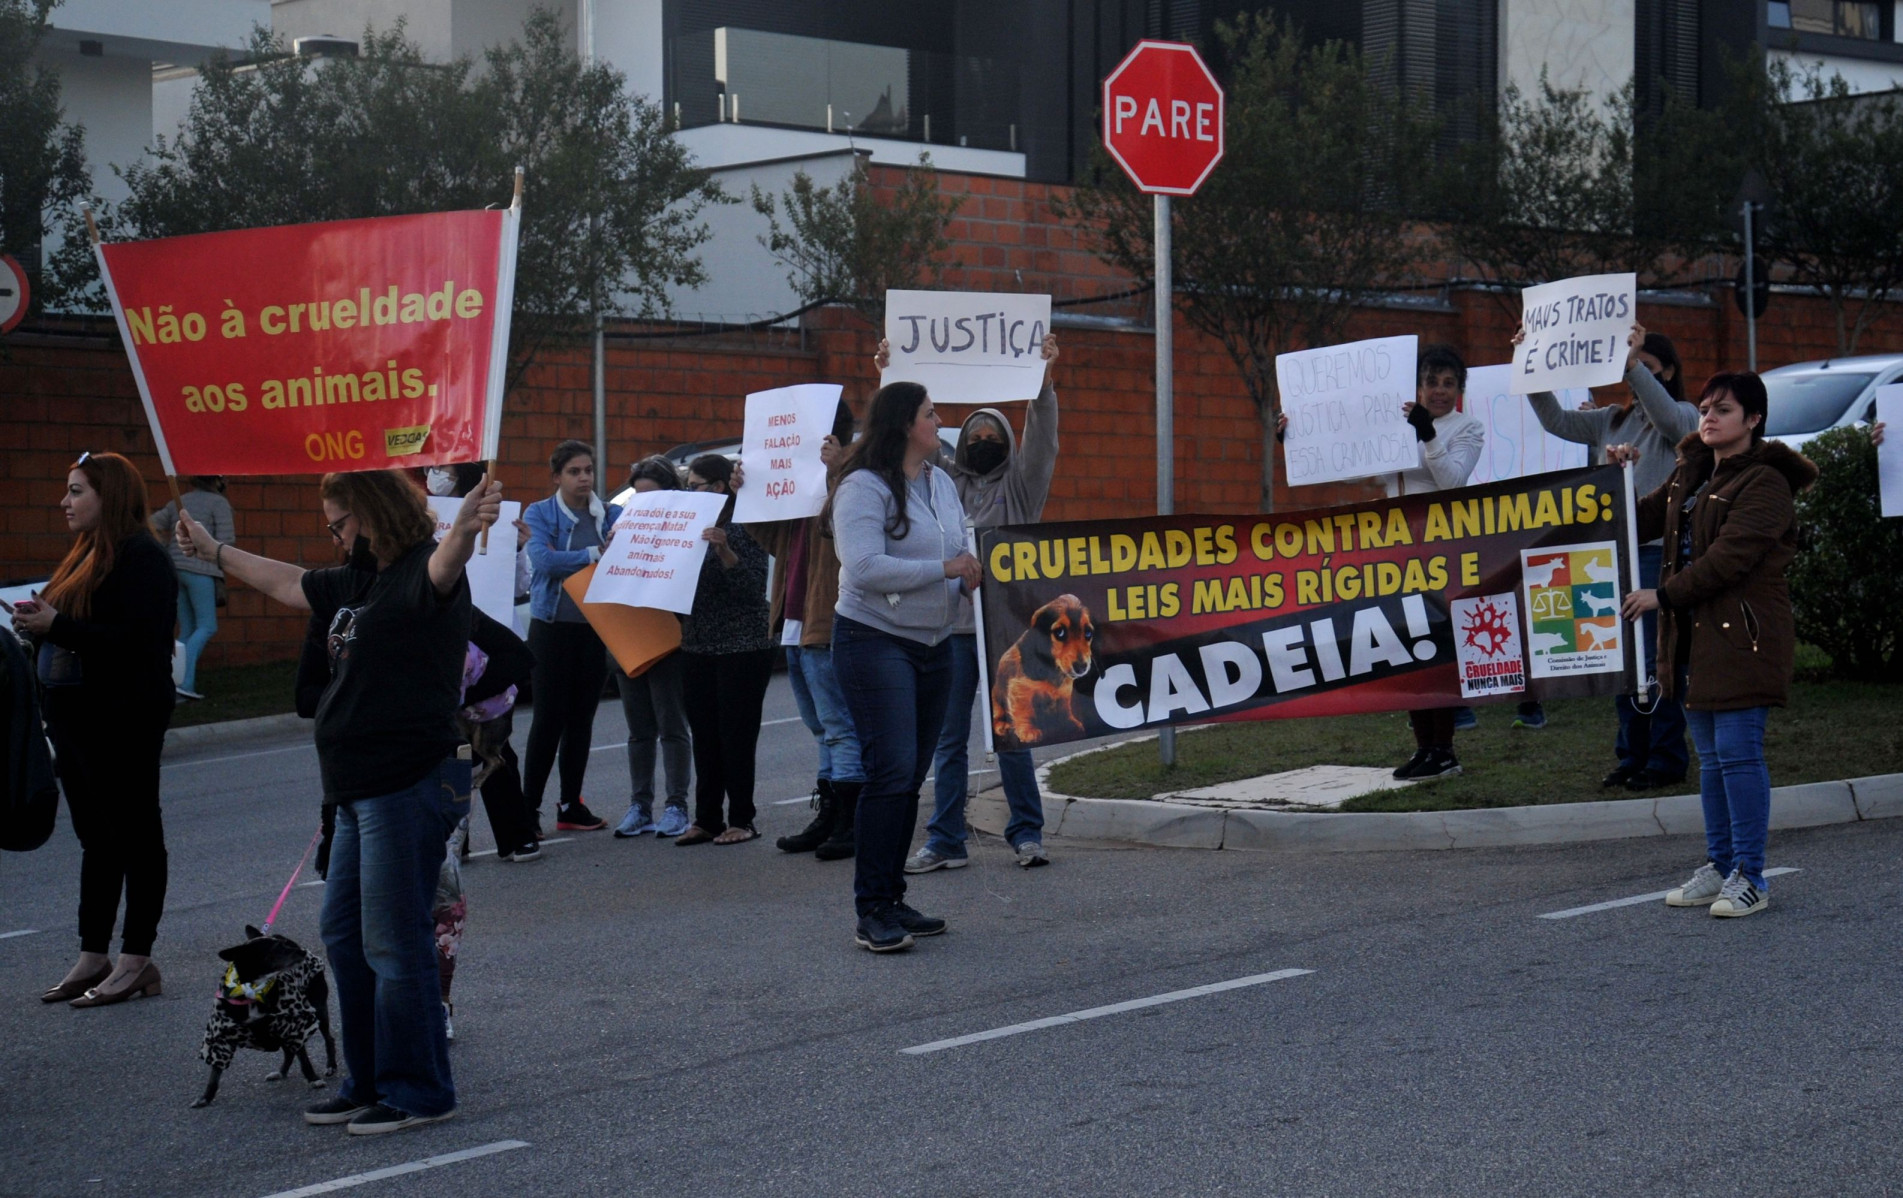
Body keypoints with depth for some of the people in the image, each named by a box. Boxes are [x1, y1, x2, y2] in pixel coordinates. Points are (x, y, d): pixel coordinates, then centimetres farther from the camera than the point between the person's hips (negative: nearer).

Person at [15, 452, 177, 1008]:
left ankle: (135, 960, 3)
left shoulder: (141, 558, -14)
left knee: (135, 836, -1)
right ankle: (93, 957, 18)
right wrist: (37, 622, 2)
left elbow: (133, 641, -24)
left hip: (121, 724, -10)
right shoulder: (84, 555, 16)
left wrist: (55, 624, -24)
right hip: (77, 720, 10)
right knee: (96, 838, 13)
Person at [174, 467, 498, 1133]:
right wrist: (214, 551, 50)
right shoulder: (357, 582, 17)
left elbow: (444, 565, -36)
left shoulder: (419, 573, -11)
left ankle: (418, 1094, 2)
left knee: (394, 943, -7)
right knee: (343, 934, 15)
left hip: (412, 784, -10)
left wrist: (466, 527, -60)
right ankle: (368, 1084, 25)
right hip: (362, 790, 10)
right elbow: (287, 583, 36)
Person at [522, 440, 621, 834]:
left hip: (596, 627, 4)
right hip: (552, 627, -4)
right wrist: (596, 554, -19)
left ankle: (571, 804, 16)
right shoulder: (540, 514, -1)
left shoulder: (611, 515, 10)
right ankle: (529, 805, -1)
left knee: (582, 716, 8)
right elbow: (543, 559, -16)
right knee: (549, 716, -5)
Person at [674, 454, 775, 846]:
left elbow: (753, 586, -16)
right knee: (704, 738, 8)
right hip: (697, 648, 7)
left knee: (736, 737, -2)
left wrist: (725, 552, -28)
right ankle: (706, 819, 12)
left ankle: (740, 820, 4)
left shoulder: (744, 527, -8)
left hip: (741, 649, -7)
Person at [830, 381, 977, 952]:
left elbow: (959, 549, 22)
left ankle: (892, 899, 18)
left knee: (912, 776, 10)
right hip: (875, 642, -8)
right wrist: (943, 569, -20)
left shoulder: (942, 483, 12)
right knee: (891, 771, -14)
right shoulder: (864, 487, -13)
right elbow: (864, 566, -23)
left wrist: (971, 575, -1)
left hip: (933, 644, 8)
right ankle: (871, 912, -11)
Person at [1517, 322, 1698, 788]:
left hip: (1659, 550, -6)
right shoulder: (1613, 420, 18)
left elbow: (1667, 416, -23)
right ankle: (1632, 755, 18)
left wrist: (1635, 363, -34)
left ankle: (1666, 758, 1)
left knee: (1655, 659, -6)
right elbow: (1557, 421, 10)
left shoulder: (1684, 416, 0)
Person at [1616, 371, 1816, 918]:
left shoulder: (1764, 483, -11)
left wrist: (1662, 595, -16)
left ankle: (1749, 877, -4)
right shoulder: (1690, 474, 17)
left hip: (1742, 636, -8)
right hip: (1693, 635, 8)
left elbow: (1730, 558, -18)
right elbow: (1642, 523, 23)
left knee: (1738, 752, -9)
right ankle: (1720, 866, 21)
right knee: (1711, 756, 13)